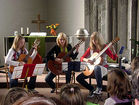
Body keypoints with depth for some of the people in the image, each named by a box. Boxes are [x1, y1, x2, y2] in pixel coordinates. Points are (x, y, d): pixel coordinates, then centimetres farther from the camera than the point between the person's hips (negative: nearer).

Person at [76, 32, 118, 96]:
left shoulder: (104, 47, -4)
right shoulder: (91, 48, 6)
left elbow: (114, 58, -10)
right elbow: (82, 58, 8)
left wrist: (112, 49, -28)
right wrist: (86, 60, -15)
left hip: (103, 68, -5)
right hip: (92, 68, 5)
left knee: (96, 67, -42)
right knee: (79, 78, -9)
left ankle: (99, 88, -27)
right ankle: (92, 89, 6)